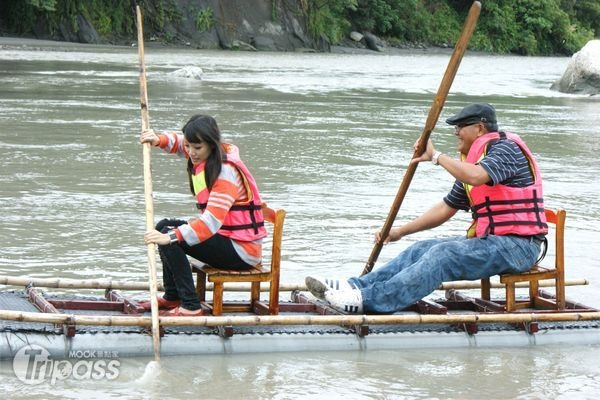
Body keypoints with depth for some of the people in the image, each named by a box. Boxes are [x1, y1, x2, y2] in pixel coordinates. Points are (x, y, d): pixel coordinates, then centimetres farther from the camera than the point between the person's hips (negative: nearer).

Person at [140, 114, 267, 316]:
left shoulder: (226, 172, -23)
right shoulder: (207, 157, 4)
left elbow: (212, 222, -34)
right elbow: (179, 142, 25)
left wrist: (170, 237, -41)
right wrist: (159, 139, 2)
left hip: (242, 250, -10)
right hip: (227, 238, 10)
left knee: (170, 233, -21)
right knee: (165, 227, 18)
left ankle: (190, 306, -21)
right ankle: (172, 297, 23)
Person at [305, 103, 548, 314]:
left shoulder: (507, 148, -10)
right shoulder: (470, 163, 19)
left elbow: (476, 177, -31)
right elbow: (446, 208, 22)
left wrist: (435, 156, -19)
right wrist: (400, 232, 16)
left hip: (517, 246, -9)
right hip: (489, 240, 9)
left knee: (443, 255, -27)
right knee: (421, 250, -5)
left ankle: (369, 300, -38)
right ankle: (357, 287, -17)